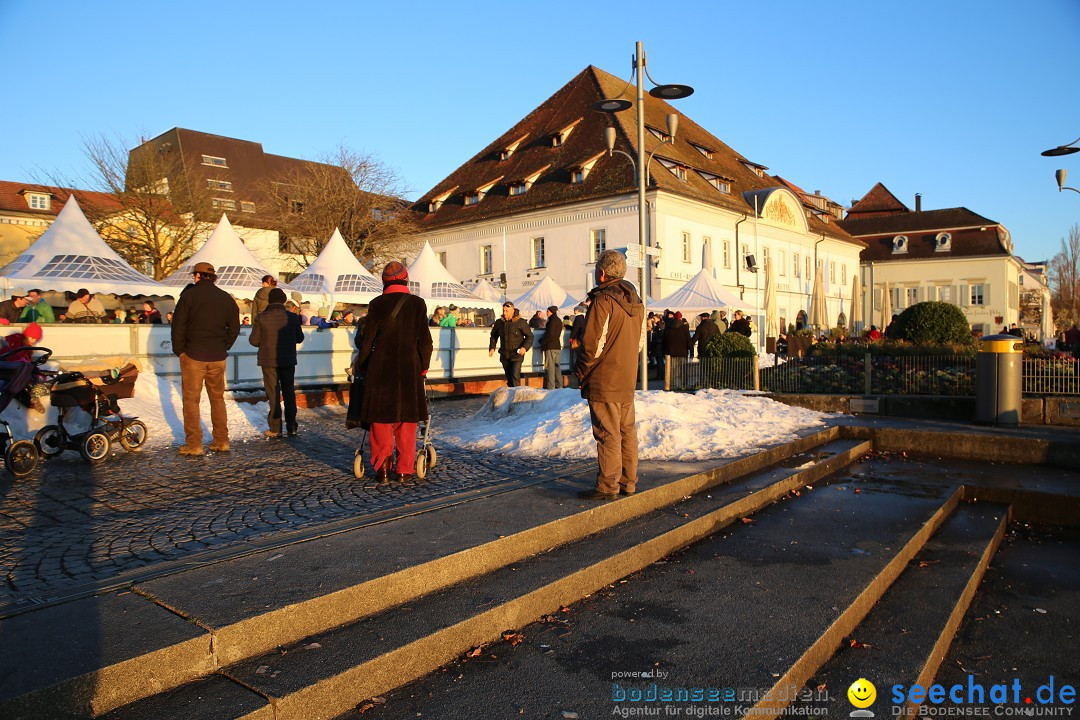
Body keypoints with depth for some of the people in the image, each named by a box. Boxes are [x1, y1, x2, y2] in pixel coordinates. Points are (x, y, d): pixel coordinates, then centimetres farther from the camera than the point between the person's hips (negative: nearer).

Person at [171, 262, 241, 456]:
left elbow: (178, 325, -8)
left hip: (193, 355, -4)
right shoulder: (227, 298, 7)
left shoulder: (189, 294, -6)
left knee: (191, 399, 3)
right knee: (218, 398, 12)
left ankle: (194, 444, 3)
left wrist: (179, 350, 2)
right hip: (218, 357, 4)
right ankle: (221, 441, 14)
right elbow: (234, 328, 11)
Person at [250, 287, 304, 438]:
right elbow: (300, 338, 4)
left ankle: (275, 428, 7)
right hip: (288, 360, 2)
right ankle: (292, 427, 14)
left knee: (273, 394, 6)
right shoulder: (292, 317, -5)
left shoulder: (261, 318, -10)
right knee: (289, 393, 12)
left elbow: (253, 340, -7)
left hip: (269, 360, -2)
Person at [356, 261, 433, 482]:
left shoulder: (377, 304, -2)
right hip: (409, 367, 1)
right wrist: (424, 366, 11)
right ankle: (405, 469, 10)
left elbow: (367, 339, 0)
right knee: (406, 418, 8)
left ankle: (382, 467, 7)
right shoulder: (417, 303, -1)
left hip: (381, 367, 0)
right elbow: (424, 339, 0)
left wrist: (361, 365, 13)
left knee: (381, 417, 9)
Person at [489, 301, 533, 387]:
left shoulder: (520, 322, -7)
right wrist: (492, 347, 4)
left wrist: (525, 347, -19)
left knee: (515, 376, -16)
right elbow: (494, 336, 19)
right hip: (504, 355, 5)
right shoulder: (499, 322, 5)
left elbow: (530, 336, -3)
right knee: (509, 378, 12)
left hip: (517, 355, -5)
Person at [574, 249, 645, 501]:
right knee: (627, 431, 13)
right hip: (628, 380, 8)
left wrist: (581, 372, -6)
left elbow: (593, 344, -18)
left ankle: (607, 486, 3)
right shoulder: (636, 302, 10)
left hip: (603, 381, -8)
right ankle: (628, 482, 21)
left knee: (608, 434, -3)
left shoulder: (603, 301, -17)